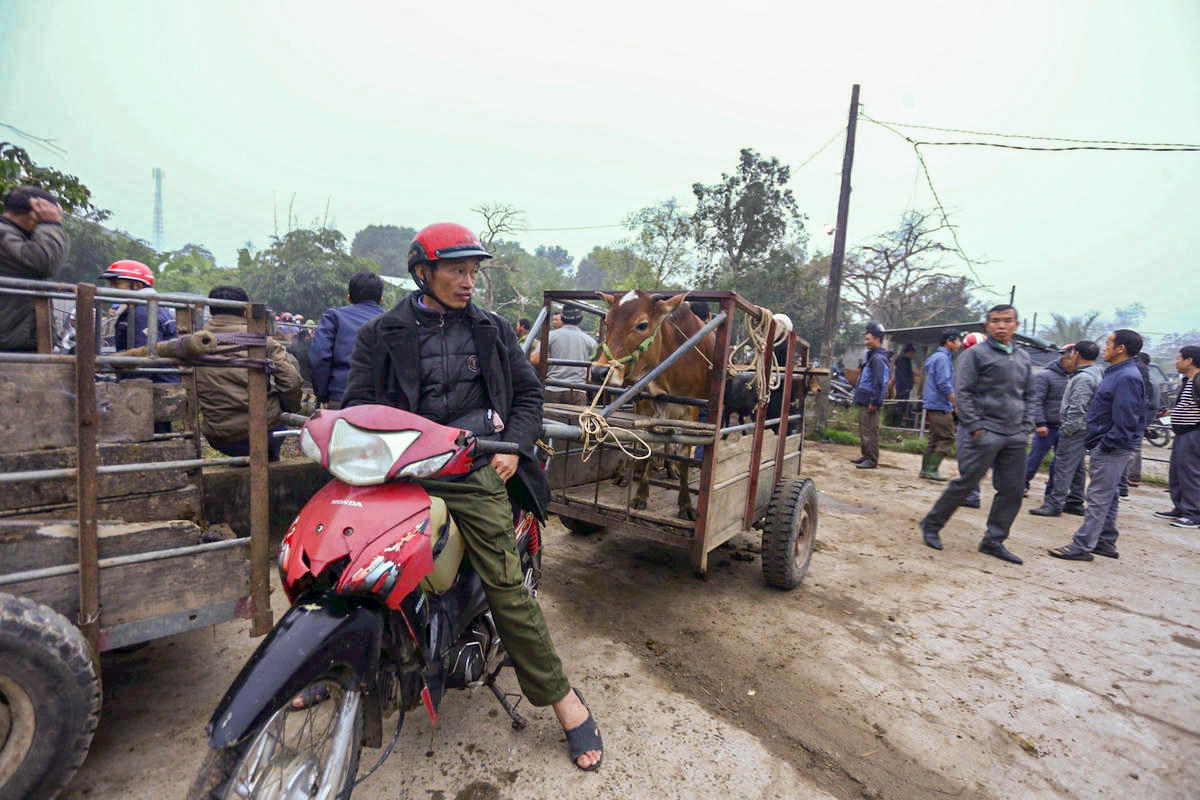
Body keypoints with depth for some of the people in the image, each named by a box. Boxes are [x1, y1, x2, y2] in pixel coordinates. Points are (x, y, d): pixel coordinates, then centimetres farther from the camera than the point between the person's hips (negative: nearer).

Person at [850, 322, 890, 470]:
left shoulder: (878, 358, -16)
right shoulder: (872, 356, 18)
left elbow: (879, 382, -22)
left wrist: (874, 402, -22)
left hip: (870, 403, -11)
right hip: (864, 402, 11)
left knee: (869, 431, -6)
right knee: (863, 430, 17)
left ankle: (872, 460, -1)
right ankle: (866, 456, 27)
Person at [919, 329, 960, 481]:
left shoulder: (936, 357, 19)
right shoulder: (943, 358, -12)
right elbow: (944, 385, -19)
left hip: (932, 405, 10)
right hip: (940, 406, -10)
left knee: (934, 438, 12)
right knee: (947, 439, -6)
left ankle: (925, 469, 14)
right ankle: (932, 470, -7)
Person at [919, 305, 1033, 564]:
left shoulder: (1023, 358, 16)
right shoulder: (976, 354, -4)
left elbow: (1029, 395, 22)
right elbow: (963, 393, -9)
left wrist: (1026, 426, 10)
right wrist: (975, 426, -14)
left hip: (1016, 437, 7)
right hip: (985, 433, -6)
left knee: (1012, 491, 7)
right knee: (965, 483, -5)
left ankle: (994, 541, 18)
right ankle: (931, 525, 10)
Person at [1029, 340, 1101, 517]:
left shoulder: (1083, 378, -18)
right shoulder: (1097, 372, 15)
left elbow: (1077, 408, -23)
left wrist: (1067, 428, -18)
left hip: (1076, 429, -10)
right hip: (1083, 428, 10)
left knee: (1064, 466, -8)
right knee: (1076, 466, 16)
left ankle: (1054, 504, -6)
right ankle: (1075, 502, 24)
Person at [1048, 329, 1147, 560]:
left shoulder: (1127, 378, -18)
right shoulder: (1116, 373, 15)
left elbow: (1125, 420, -23)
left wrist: (1106, 445, -20)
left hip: (1111, 451, -10)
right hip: (1108, 448, 10)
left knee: (1099, 498, -6)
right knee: (1107, 497, 17)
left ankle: (1082, 546, -2)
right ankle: (1106, 542, 28)